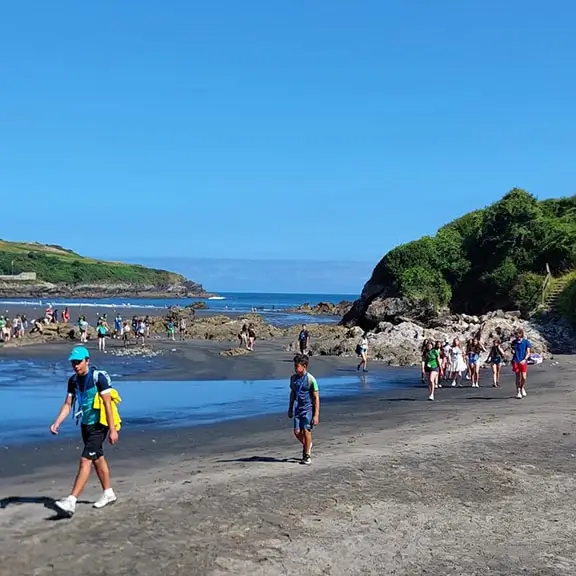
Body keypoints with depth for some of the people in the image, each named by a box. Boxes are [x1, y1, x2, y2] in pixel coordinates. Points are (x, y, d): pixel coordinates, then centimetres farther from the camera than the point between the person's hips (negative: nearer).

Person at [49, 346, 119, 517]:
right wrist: (57, 423, -10)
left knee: (85, 460, -13)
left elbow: (107, 404, -16)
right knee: (97, 458, 17)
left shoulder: (99, 377, -17)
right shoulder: (73, 380, 4)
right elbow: (68, 404, 5)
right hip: (85, 424, 8)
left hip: (99, 425, -8)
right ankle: (108, 493, 31)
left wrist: (112, 429, -17)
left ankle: (71, 501, -16)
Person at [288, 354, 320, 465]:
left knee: (306, 431, -8)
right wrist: (290, 409, 20)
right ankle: (307, 446, 30)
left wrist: (316, 415, -15)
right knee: (297, 432, 0)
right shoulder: (293, 378, 5)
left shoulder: (311, 379, -13)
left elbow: (316, 398, -11)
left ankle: (307, 456, 6)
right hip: (298, 408, 5)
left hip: (308, 408, -5)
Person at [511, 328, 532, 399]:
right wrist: (513, 351, -7)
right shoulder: (514, 342, 7)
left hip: (523, 362, -1)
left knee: (524, 377, -5)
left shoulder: (526, 342, -1)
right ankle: (518, 392, 8)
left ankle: (522, 388, 24)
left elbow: (528, 352, -4)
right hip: (516, 361, 1)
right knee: (518, 377, 0)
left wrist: (524, 359, -20)